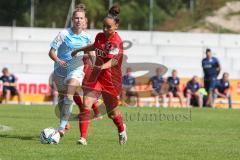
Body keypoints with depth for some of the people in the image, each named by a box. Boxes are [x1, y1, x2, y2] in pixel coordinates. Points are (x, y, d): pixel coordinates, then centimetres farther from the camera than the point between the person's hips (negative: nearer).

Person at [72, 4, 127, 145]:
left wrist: (102, 66, -53)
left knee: (112, 112, 9)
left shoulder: (116, 42, -18)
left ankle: (122, 129, 43)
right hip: (96, 76, 5)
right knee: (86, 104, -15)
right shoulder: (100, 36, 3)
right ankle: (83, 137, -13)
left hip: (111, 80, -5)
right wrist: (79, 50, 37)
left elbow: (113, 61, -33)